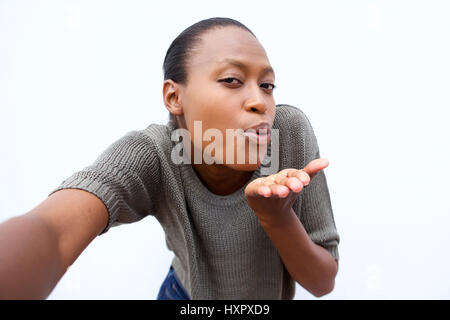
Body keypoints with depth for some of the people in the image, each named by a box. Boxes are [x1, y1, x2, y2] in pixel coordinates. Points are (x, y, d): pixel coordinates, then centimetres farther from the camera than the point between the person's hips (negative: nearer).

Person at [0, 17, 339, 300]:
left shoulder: (291, 130, -27)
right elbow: (48, 233, -49)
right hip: (187, 291, -1)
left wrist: (277, 215, -40)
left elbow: (323, 282, -20)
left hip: (272, 293, 2)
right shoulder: (149, 154, -30)